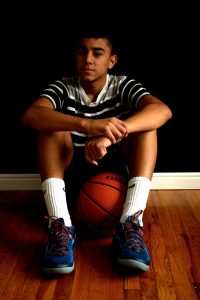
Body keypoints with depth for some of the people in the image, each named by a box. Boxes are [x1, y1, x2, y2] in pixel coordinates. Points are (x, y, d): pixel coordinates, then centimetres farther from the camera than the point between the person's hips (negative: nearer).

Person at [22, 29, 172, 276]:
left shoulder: (123, 85, -7)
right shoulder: (63, 87, -7)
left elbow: (162, 111, -27)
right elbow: (30, 115, -29)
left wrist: (110, 135, -45)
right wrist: (88, 125, -47)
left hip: (116, 169, 0)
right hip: (73, 170, 0)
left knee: (145, 123, -22)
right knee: (51, 123, -24)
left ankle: (131, 224, -36)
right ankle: (60, 226, -37)